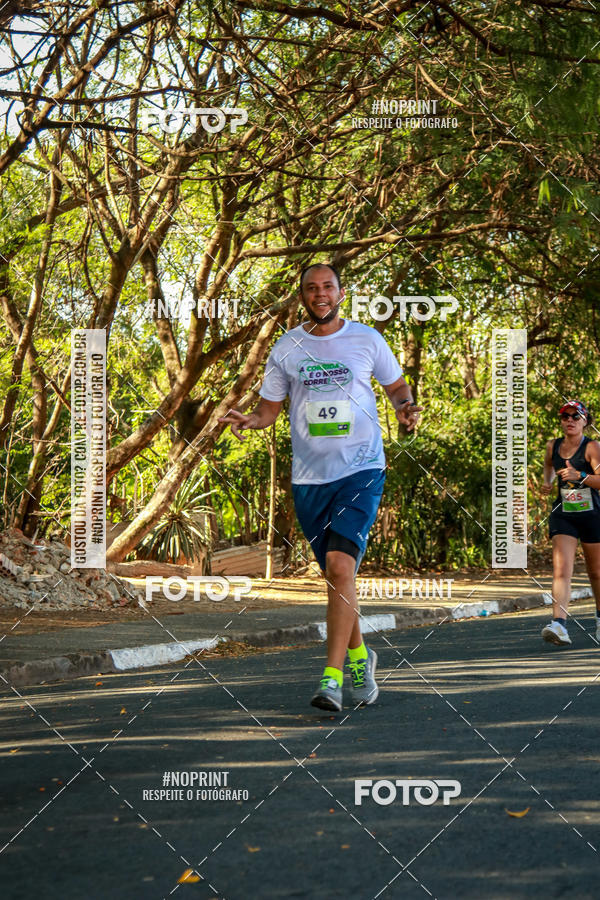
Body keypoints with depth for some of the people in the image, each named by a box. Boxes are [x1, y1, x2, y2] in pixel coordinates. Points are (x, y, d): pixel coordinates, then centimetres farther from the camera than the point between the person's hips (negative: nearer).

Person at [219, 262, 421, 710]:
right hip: (309, 475, 3)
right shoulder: (286, 348, 8)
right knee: (335, 573, 10)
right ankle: (359, 656, 33)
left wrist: (406, 405, -5)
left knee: (341, 565, -19)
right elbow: (269, 408, 14)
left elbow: (397, 386, 17)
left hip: (361, 470, -3)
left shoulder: (367, 339, 4)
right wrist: (247, 419, -8)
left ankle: (333, 677, -19)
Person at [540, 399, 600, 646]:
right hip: (563, 516, 2)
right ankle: (559, 625, -27)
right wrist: (547, 482, 11)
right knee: (561, 569, -16)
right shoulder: (553, 446, 4)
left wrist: (579, 475, -34)